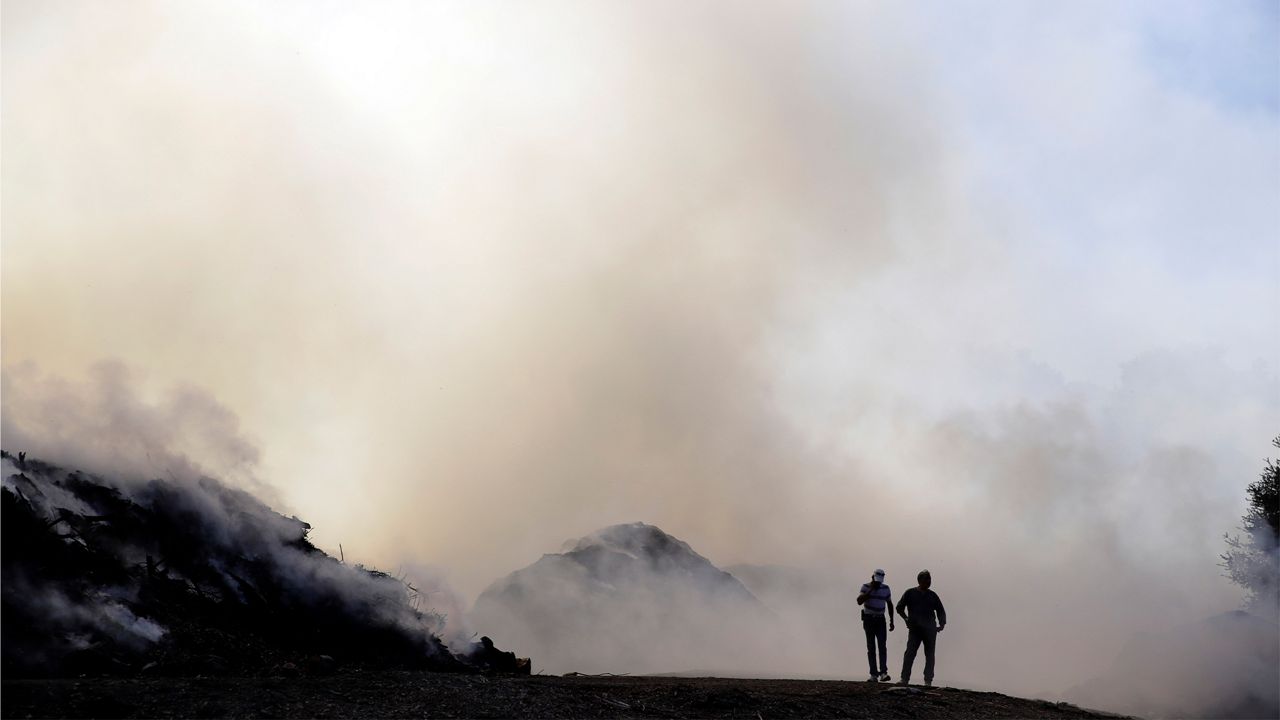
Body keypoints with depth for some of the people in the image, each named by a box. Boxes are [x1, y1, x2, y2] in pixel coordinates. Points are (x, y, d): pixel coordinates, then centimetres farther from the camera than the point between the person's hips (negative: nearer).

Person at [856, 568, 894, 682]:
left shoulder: (885, 588, 1)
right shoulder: (865, 587, -6)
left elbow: (890, 605, 12)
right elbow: (859, 601, -21)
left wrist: (891, 621, 8)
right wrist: (871, 590, -22)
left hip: (880, 620, 1)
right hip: (868, 620, -1)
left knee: (882, 646, -12)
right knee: (871, 647, -3)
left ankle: (883, 673, -20)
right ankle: (873, 675, -2)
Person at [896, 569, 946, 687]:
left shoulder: (933, 595, 14)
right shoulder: (910, 593, 8)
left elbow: (940, 611, 18)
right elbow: (900, 608, 10)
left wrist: (942, 624, 3)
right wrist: (906, 618, -3)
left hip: (930, 629, 2)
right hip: (914, 628, -2)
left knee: (929, 654, 0)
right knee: (910, 653, -10)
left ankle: (928, 681, 2)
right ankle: (905, 678, -10)